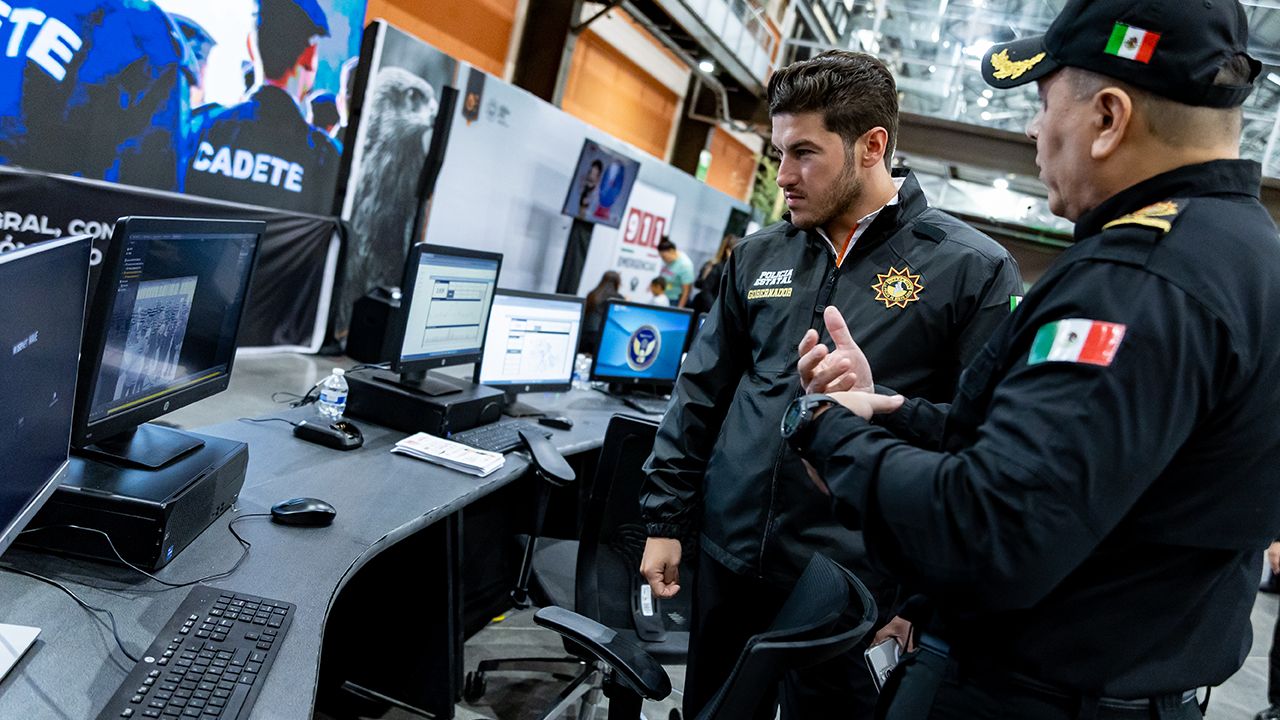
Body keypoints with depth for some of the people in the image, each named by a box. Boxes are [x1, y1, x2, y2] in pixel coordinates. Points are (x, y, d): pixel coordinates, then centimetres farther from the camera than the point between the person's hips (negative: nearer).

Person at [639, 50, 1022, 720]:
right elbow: (701, 394, 10)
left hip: (851, 583, -4)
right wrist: (666, 521, 9)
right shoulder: (757, 256, 6)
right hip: (726, 559, 5)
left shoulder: (973, 269, -8)